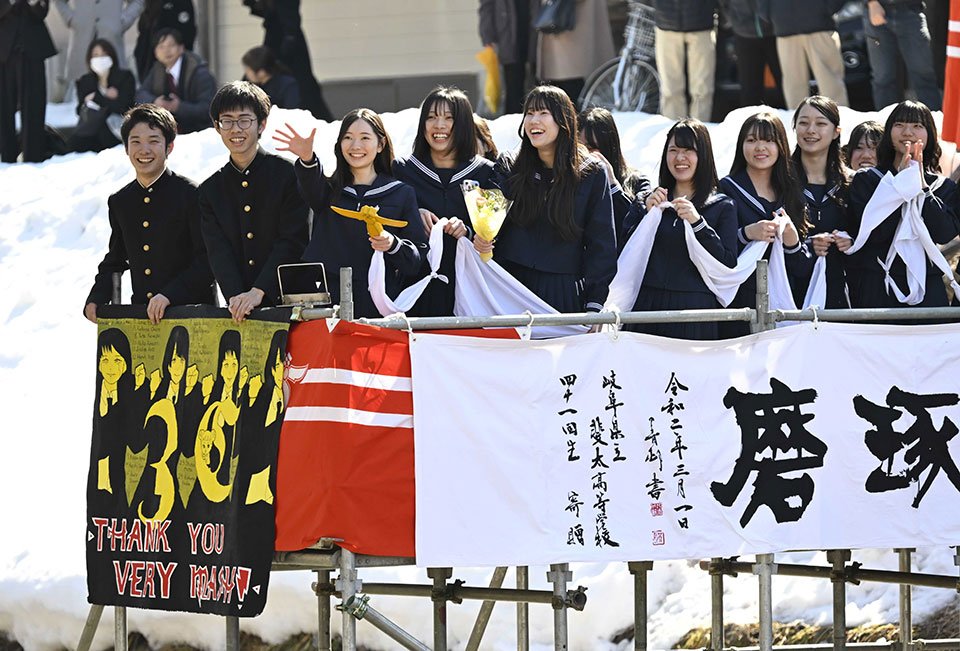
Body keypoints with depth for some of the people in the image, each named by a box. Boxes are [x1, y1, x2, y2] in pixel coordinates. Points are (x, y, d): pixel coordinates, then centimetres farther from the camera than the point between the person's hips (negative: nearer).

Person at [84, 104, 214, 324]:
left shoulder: (191, 195, -3)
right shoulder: (119, 202, 15)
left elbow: (208, 260, -8)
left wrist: (169, 295, -19)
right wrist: (95, 300, 9)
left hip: (190, 311, -4)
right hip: (141, 315, 4)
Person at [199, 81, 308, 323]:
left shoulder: (288, 174, 3)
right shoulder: (210, 190, 14)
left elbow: (292, 242, -4)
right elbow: (218, 251, 4)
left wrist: (258, 292, -14)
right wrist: (236, 297, -13)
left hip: (287, 301, -3)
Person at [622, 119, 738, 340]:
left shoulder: (722, 206, 8)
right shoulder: (646, 202, 15)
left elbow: (728, 265, -4)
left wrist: (698, 223, -13)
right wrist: (646, 213, -4)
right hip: (648, 308, 2)